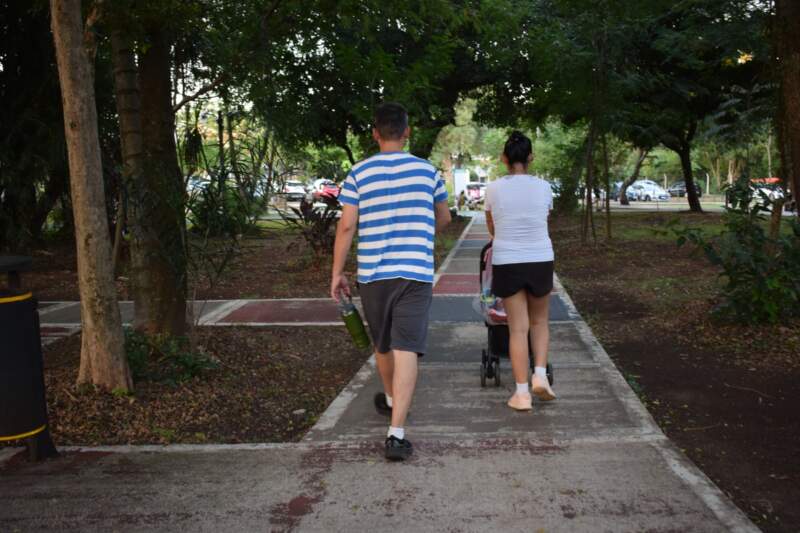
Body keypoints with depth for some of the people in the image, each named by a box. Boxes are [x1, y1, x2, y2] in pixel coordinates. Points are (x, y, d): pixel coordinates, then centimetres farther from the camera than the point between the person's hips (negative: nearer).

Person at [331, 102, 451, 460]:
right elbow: (444, 219, 17)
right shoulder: (427, 171, 5)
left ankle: (390, 399, 45)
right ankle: (396, 433, -13)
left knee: (383, 345, 21)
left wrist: (337, 273, 3)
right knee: (407, 350, -6)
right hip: (416, 272, -1)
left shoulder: (359, 173, 0)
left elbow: (346, 226, -5)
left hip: (373, 273, 1)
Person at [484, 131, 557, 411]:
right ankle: (540, 376, 5)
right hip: (540, 261, 1)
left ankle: (522, 393, 3)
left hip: (507, 262, -1)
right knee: (540, 321, 20)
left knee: (518, 328, 3)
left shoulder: (494, 188, -4)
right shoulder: (543, 187, -2)